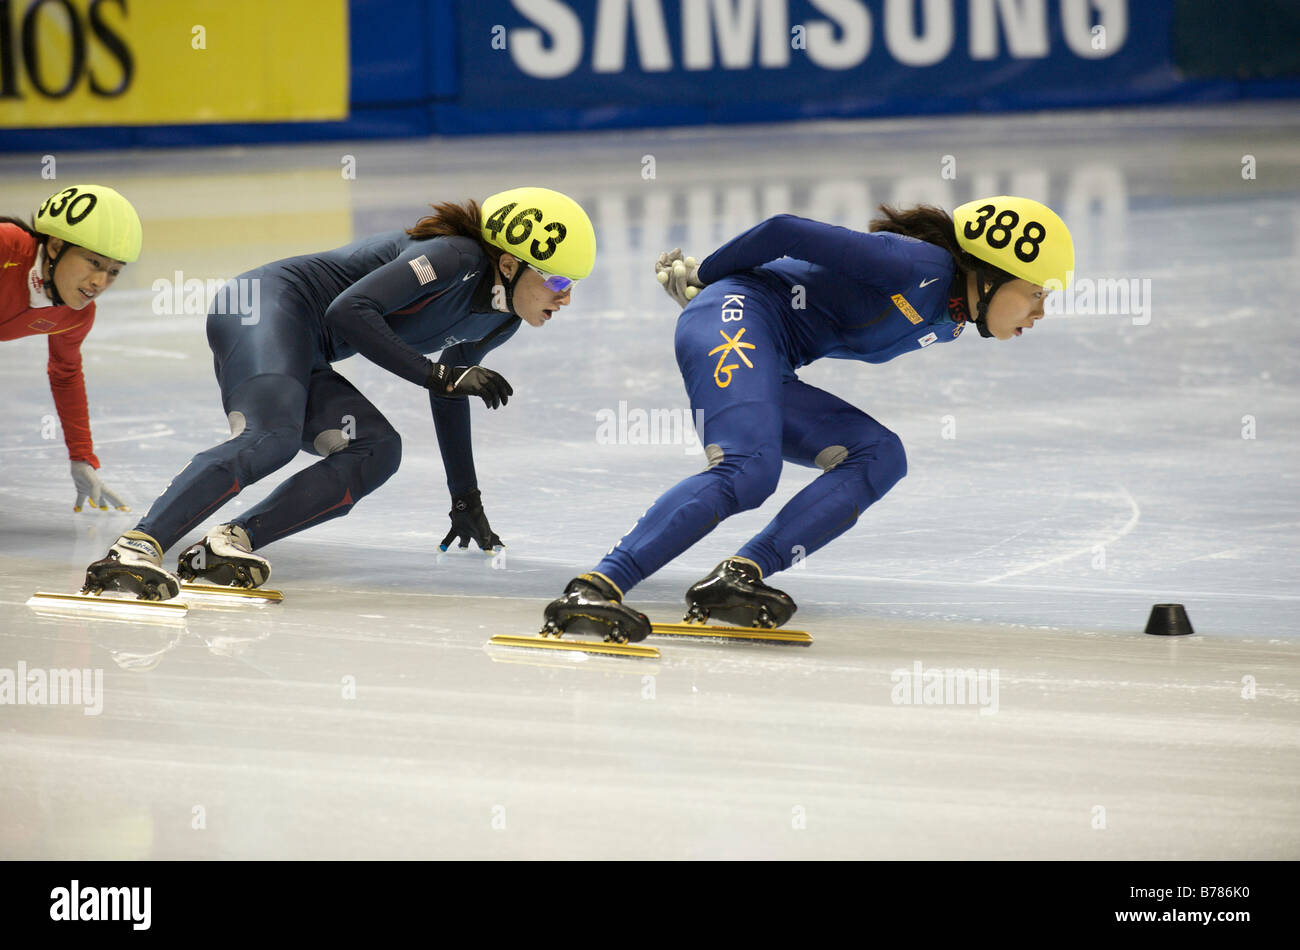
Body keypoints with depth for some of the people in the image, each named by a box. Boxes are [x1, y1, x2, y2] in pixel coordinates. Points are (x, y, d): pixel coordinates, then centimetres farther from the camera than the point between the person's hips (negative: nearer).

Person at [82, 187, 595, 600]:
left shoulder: (500, 320, 12)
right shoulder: (455, 257, -18)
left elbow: (450, 394, 29)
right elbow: (350, 311, -25)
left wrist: (466, 499, 35)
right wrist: (437, 374, -24)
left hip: (302, 357, 9)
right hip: (270, 304, -9)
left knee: (377, 452, -13)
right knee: (272, 440, -33)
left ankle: (228, 544, -24)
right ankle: (136, 549, -48)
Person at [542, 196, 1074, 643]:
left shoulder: (946, 322, 17)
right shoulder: (923, 267, -14)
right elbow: (786, 231, -12)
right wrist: (702, 278, 2)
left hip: (768, 369, 10)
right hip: (735, 317, -10)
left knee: (880, 458, -5)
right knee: (747, 473, -31)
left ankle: (736, 580, -19)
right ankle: (595, 590, -40)